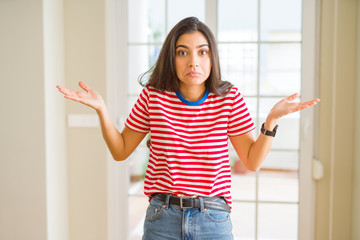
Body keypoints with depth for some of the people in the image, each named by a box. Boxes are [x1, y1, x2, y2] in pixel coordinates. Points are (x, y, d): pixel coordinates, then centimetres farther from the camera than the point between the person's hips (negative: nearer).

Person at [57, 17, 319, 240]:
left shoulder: (229, 98, -4)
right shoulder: (153, 96, -3)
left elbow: (252, 161, 0)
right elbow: (120, 150, 6)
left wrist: (272, 119, -12)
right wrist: (101, 109, -6)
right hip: (162, 218, 1)